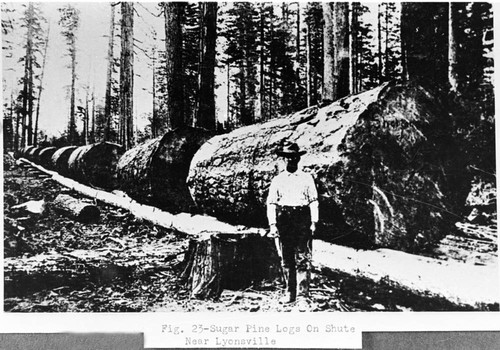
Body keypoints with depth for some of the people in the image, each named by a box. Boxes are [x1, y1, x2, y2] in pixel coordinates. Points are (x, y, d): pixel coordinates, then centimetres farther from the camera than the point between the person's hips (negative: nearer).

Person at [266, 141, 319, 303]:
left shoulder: (307, 178, 9)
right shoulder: (277, 180, 10)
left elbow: (313, 201, 9)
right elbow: (271, 203, 8)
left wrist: (314, 222, 0)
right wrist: (272, 224, -1)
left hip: (302, 219, -1)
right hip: (284, 219, 1)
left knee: (303, 255, -10)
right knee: (286, 258, 4)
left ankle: (304, 288, -6)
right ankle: (290, 292, 12)